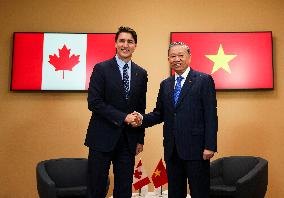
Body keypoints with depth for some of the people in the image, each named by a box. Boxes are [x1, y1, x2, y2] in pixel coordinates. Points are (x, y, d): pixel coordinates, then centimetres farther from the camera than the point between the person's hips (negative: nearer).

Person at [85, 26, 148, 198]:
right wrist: (123, 117, -16)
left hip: (129, 139, 4)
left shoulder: (141, 73, 9)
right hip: (103, 138, -3)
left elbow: (141, 108, 12)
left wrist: (140, 139, 10)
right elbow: (93, 102, -11)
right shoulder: (101, 69, -3)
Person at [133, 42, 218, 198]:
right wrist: (143, 119, -8)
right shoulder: (165, 84, 13)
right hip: (172, 150, 5)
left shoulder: (204, 80, -3)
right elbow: (159, 113, 12)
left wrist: (210, 146, -13)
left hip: (195, 148, -5)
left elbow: (210, 116, -8)